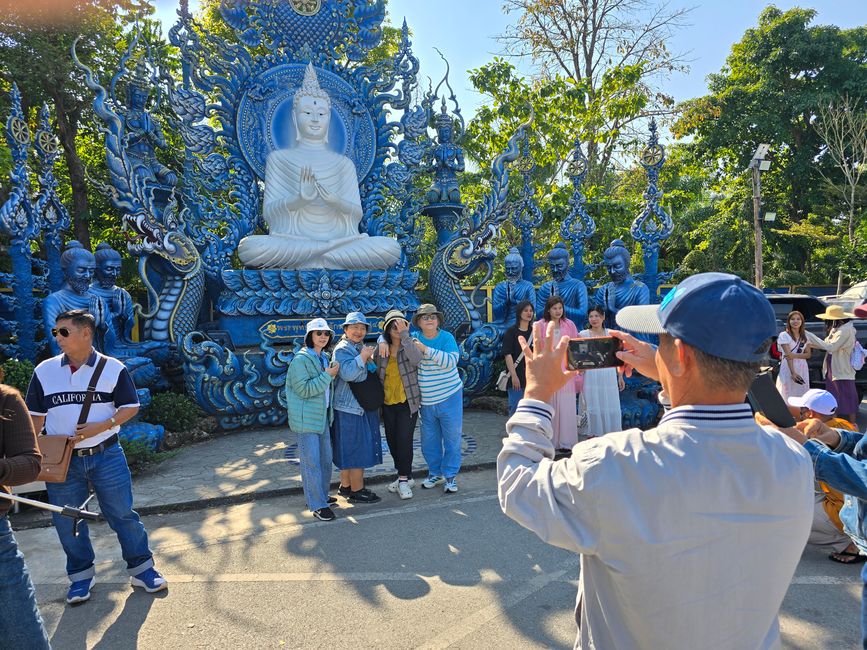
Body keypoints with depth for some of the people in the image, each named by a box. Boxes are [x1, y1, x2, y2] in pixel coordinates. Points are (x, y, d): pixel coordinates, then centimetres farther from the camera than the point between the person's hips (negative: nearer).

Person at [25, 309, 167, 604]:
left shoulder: (112, 368, -4)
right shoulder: (44, 371, 4)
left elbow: (130, 407, -2)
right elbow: (36, 416, 9)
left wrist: (101, 426, -16)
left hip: (106, 455, -2)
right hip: (62, 460, 3)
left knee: (122, 514, 4)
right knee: (67, 521, 11)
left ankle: (141, 568, 19)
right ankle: (81, 575, 31)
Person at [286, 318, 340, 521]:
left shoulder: (324, 358, 12)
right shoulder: (301, 359, -14)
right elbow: (303, 389, -21)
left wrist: (332, 374, 8)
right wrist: (327, 375, -20)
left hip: (322, 416, 9)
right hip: (306, 418, -9)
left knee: (326, 458, 15)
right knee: (311, 461, -5)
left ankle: (321, 496, 30)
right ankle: (317, 505, 3)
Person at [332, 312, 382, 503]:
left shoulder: (360, 347, 16)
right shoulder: (342, 349, -13)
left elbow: (373, 372, 20)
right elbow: (347, 373, -29)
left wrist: (370, 360, 2)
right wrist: (363, 357, -23)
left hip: (361, 406, 10)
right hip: (349, 408, -10)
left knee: (349, 450, 17)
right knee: (356, 448, -2)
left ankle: (345, 486, 29)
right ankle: (357, 491, 8)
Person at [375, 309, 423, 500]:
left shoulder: (409, 346, -7)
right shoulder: (381, 350, 3)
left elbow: (417, 359, -29)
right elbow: (375, 372, 13)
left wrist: (405, 335, -31)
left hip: (407, 402, -5)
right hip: (388, 403, 5)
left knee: (404, 440, -8)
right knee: (392, 441, 12)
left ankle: (404, 480, 5)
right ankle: (406, 476, 28)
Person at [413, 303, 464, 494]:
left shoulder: (446, 337, -7)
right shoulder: (415, 339, 2)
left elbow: (451, 360, -22)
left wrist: (426, 349, -26)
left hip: (449, 396, -3)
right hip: (426, 401, 3)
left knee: (452, 438, 5)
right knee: (429, 440, 12)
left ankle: (450, 476, 18)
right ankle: (435, 473, 30)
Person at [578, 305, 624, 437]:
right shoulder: (583, 334, 1)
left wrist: (620, 376, 7)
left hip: (609, 376, 2)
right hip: (591, 377, -2)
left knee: (610, 407, 6)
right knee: (593, 407, 3)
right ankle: (594, 434, 11)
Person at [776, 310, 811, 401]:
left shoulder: (805, 336, 10)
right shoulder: (784, 335, -5)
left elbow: (808, 354, 5)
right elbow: (788, 355, -12)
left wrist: (795, 355, -15)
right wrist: (793, 372, -20)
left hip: (802, 369, 5)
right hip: (788, 368, -4)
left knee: (802, 396, 5)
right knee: (788, 397, -4)